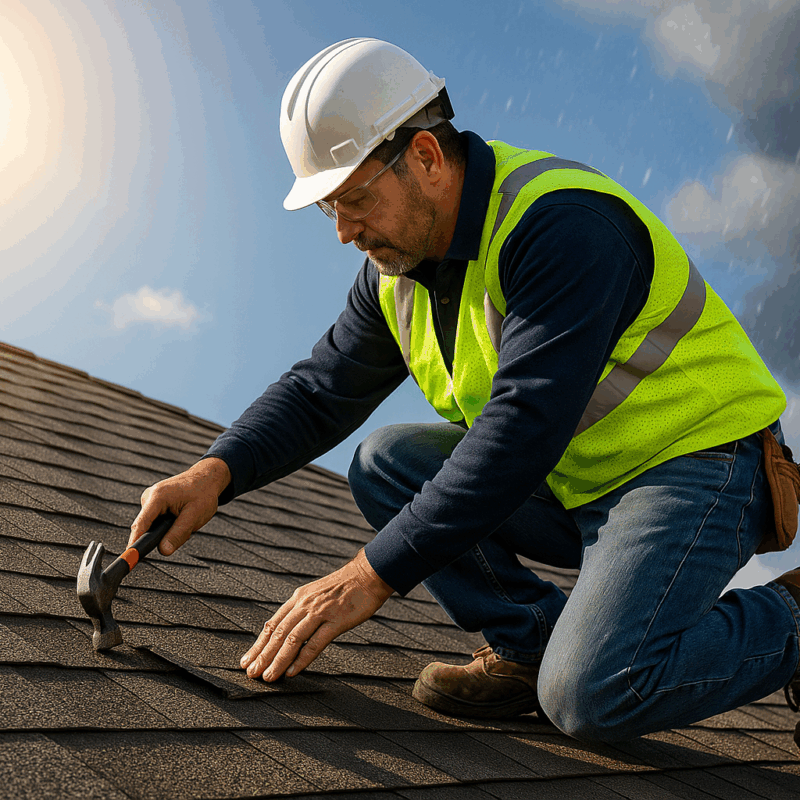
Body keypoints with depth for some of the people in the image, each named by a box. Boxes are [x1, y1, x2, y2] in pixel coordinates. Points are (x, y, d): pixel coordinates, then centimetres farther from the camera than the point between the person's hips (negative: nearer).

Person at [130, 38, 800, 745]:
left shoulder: (562, 226, -26)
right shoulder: (400, 266, 1)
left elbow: (523, 427, -34)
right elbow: (320, 392, 6)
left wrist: (371, 575, -33)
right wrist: (216, 473, -13)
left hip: (701, 461, -8)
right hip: (572, 481, 8)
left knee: (593, 696, -27)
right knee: (386, 463, -4)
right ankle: (532, 640, -2)